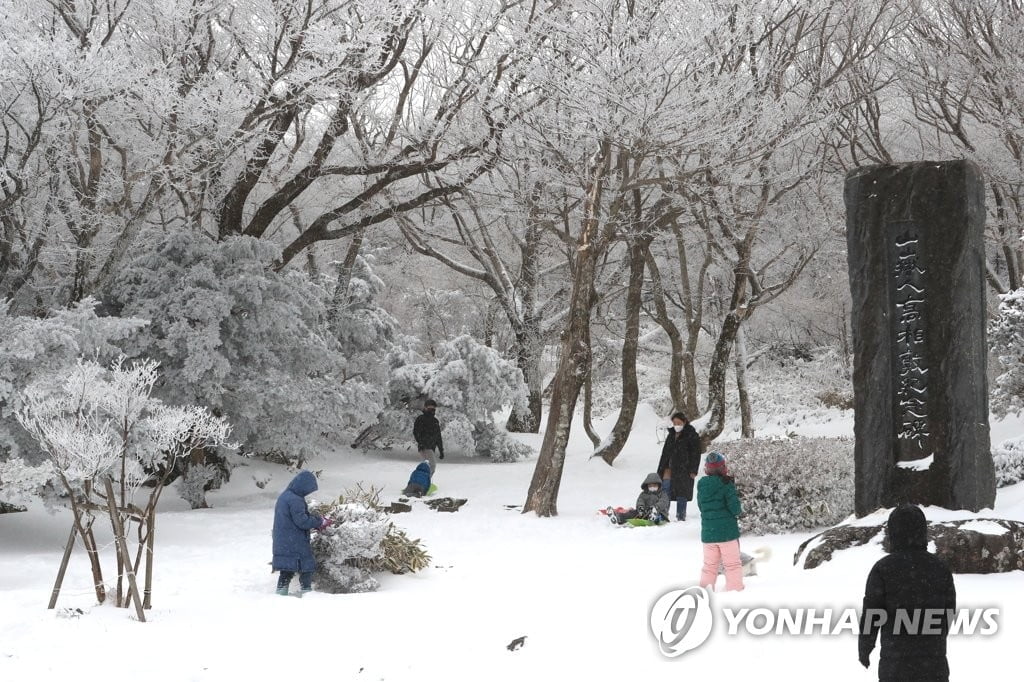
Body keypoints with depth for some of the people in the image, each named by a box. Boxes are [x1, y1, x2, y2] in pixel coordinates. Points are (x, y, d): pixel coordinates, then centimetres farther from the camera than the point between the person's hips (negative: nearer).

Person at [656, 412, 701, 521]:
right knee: (665, 495, -1)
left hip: (683, 470, -5)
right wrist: (661, 470, 16)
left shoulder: (692, 435, -3)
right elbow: (665, 453, 19)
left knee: (681, 495, -1)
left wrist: (693, 470, -13)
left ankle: (681, 516, 6)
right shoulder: (671, 435, 14)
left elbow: (696, 454, -6)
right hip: (669, 469, 5)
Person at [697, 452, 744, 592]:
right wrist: (739, 511, 6)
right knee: (733, 564, 4)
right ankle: (735, 589, 2)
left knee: (709, 565, 13)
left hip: (707, 533, 5)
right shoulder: (726, 484, -13)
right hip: (727, 531, -5)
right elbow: (735, 508, -15)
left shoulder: (701, 485, 2)